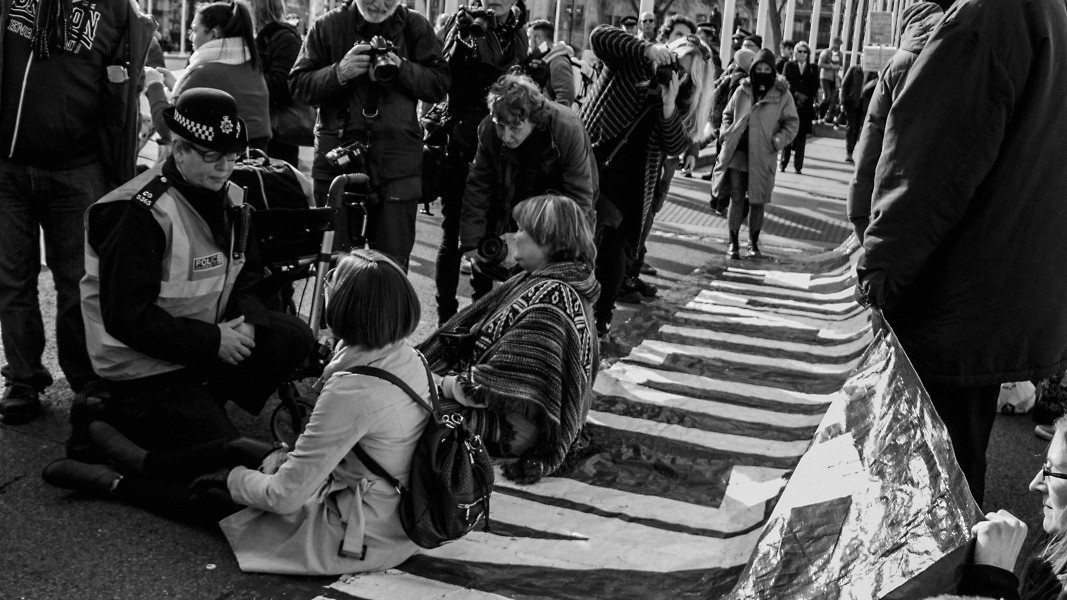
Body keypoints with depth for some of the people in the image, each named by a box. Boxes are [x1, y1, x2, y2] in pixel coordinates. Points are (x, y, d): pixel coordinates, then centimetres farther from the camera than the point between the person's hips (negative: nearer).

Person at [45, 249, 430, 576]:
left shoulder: (351, 391, -31)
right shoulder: (408, 358, -5)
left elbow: (284, 496, -23)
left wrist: (237, 478, -5)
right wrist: (290, 459, 5)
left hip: (360, 535, -8)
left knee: (210, 490, 8)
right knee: (236, 449, 16)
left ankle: (112, 484, 33)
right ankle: (142, 463, 41)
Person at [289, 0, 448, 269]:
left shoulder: (415, 26, 5)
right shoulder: (327, 26, 4)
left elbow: (440, 85, 2)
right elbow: (297, 85, 2)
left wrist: (402, 68, -15)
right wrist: (339, 72, -15)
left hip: (397, 156, 0)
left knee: (393, 259, 1)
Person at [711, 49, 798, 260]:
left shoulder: (782, 95, -1)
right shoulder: (742, 91, 6)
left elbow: (792, 123, 3)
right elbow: (728, 114, 17)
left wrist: (776, 142, -11)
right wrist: (728, 135, 1)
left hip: (762, 158, -1)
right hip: (737, 153, 1)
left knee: (757, 202, 6)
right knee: (736, 200, 2)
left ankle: (754, 244, 19)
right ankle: (733, 243, 11)